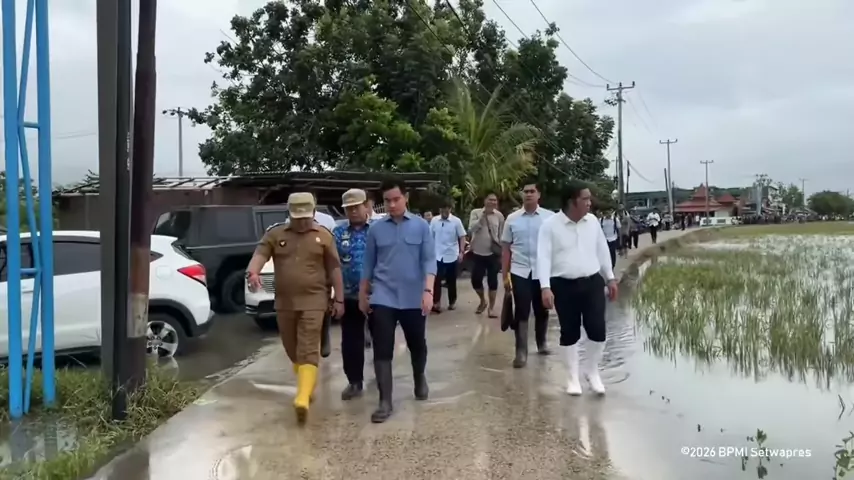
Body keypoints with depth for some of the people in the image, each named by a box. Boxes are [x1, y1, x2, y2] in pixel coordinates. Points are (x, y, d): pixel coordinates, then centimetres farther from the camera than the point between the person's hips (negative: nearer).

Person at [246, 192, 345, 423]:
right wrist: (252, 272, -31)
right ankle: (307, 385, 35)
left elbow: (335, 269, 4)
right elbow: (260, 254, -9)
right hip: (284, 302, 3)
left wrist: (339, 299, 1)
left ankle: (303, 399, -18)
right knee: (292, 350, 14)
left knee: (308, 350, -10)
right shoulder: (274, 234, 5)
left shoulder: (324, 236, 3)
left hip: (313, 301, -3)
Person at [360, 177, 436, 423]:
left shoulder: (421, 226, -1)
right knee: (382, 350, -4)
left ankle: (420, 380, 42)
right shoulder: (375, 229, 3)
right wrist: (362, 295, 10)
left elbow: (429, 260, -5)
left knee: (417, 345, 14)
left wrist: (428, 291, -17)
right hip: (382, 298, 0)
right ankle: (385, 401, 2)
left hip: (413, 298, 0)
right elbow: (368, 264, 9)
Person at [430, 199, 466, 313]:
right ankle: (436, 303, -3)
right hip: (437, 256, 1)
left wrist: (461, 252, -12)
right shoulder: (434, 220, 0)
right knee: (436, 280, -6)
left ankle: (452, 302, 25)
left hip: (452, 256, -1)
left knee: (451, 281, 10)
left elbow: (462, 237, -3)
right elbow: (430, 237, 7)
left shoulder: (456, 221, -5)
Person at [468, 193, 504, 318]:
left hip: (493, 253, 0)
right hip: (478, 252, 0)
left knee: (492, 280, 1)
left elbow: (501, 235, 7)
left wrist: (503, 253, 8)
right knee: (476, 280, 1)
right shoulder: (476, 213, -2)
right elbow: (471, 230, -14)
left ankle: (491, 308, 13)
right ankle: (483, 301, 28)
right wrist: (483, 216, -19)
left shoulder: (499, 216, 1)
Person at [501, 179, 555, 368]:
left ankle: (542, 343, 33)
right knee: (521, 312, -2)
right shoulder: (512, 218, 2)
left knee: (542, 310, 13)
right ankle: (521, 351, 3)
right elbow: (505, 248, 6)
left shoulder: (550, 217, -1)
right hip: (519, 272, 0)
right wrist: (505, 275, 3)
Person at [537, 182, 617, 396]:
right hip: (564, 285, -3)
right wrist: (545, 287, -19)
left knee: (597, 330, -2)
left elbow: (602, 250, 14)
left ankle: (593, 372, 20)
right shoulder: (550, 225, -9)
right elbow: (544, 257, -12)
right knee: (569, 332, 6)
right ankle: (573, 376, 22)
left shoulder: (592, 221, 5)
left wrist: (610, 278, 15)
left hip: (593, 283, 3)